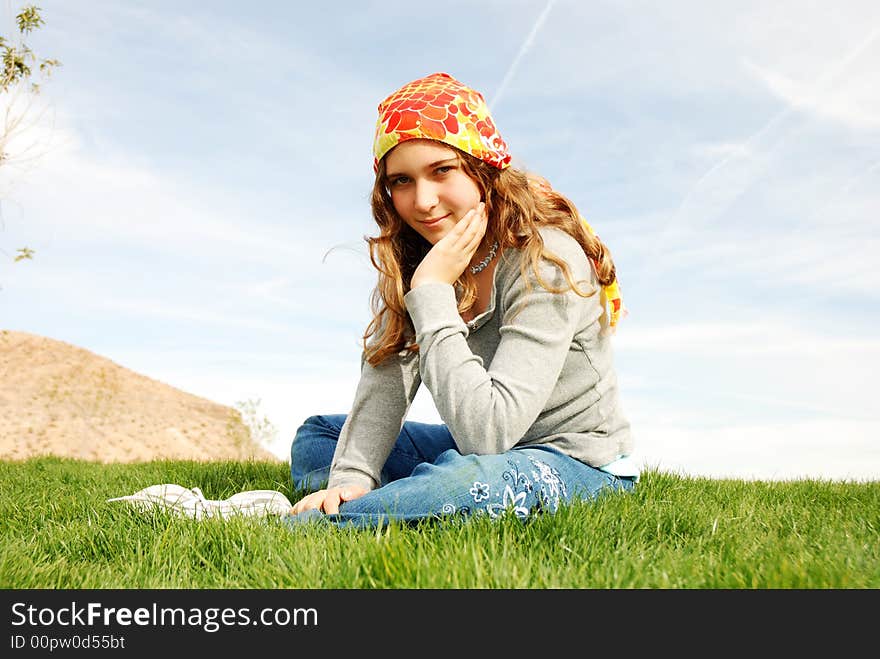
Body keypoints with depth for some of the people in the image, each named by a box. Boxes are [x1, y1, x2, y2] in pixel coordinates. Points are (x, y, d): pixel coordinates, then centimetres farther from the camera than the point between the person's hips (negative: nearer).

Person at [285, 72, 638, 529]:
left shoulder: (546, 261, -25)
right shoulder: (410, 256, -3)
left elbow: (488, 430, -33)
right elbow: (383, 382, -9)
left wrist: (432, 290, -31)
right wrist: (350, 477, -24)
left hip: (576, 462, -7)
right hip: (477, 448, 7)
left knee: (472, 480, -41)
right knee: (314, 438, 9)